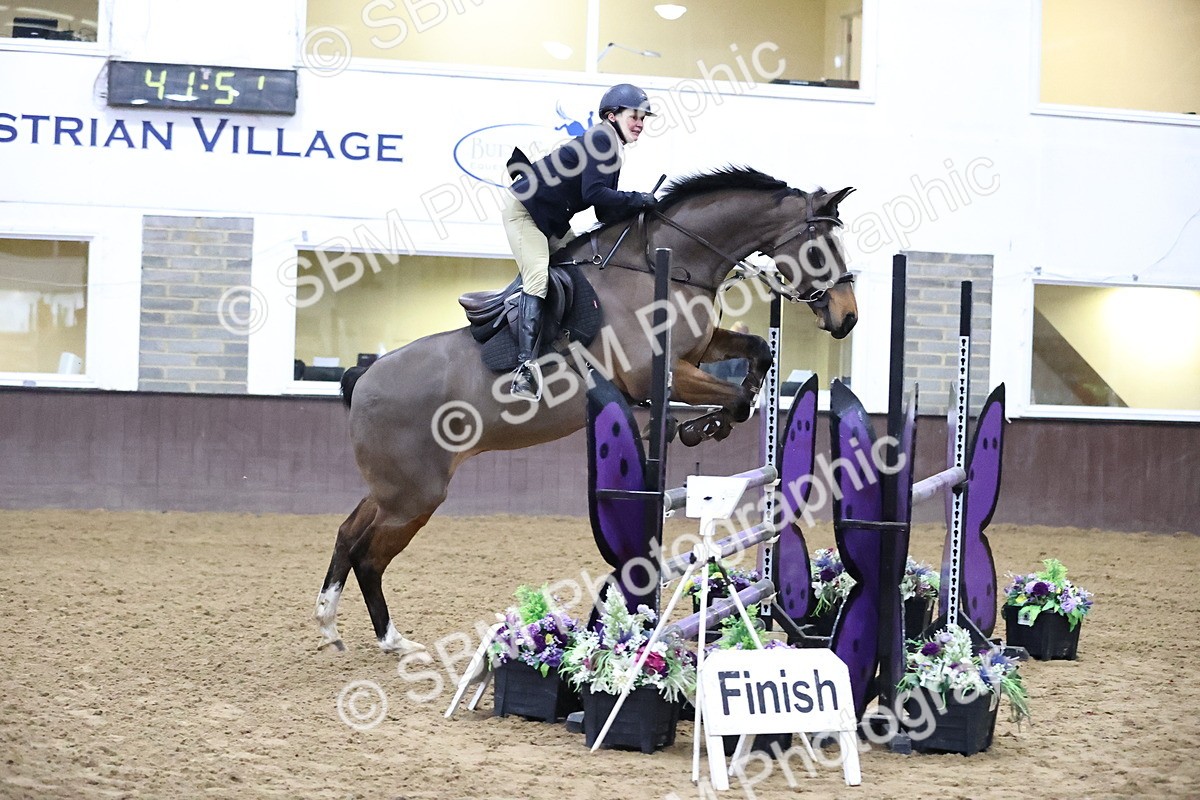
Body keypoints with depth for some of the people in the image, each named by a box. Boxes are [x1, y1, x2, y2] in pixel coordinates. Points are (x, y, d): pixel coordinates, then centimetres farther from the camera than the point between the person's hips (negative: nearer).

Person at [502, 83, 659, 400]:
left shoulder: (613, 149, 11)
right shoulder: (600, 139, -18)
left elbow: (605, 210, 10)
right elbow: (594, 193, -29)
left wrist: (636, 209, -4)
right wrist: (638, 200, -22)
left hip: (552, 220, 11)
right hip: (525, 209, -11)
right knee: (538, 279, -22)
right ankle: (526, 367, -32)